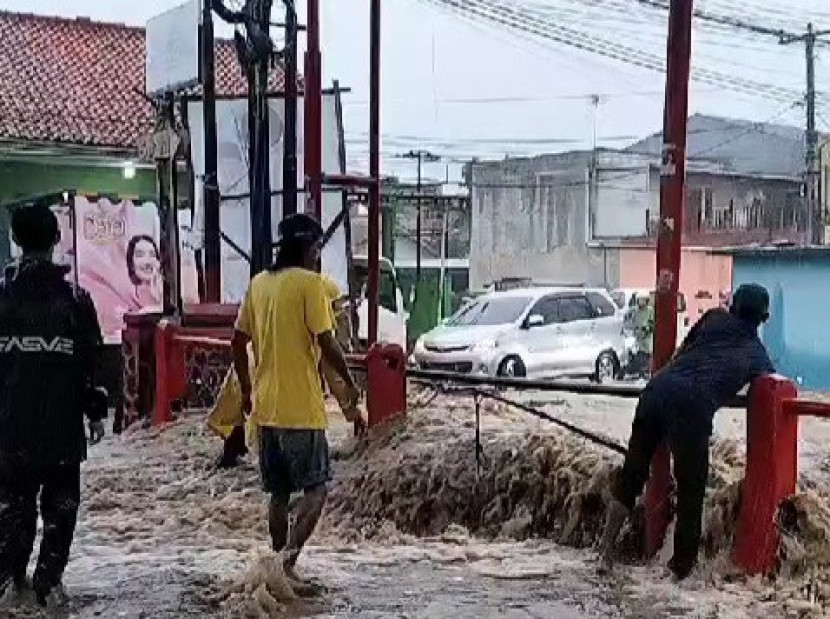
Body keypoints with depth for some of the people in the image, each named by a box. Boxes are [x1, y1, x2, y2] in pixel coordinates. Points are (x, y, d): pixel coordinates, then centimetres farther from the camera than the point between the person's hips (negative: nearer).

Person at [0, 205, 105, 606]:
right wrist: (96, 412, 4)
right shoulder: (75, 299, -5)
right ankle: (48, 578, 5)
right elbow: (91, 362, -5)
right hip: (63, 423, -2)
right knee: (60, 501, 8)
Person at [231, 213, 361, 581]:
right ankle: (289, 554, -14)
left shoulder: (259, 284, 10)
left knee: (279, 492, 14)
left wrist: (246, 391, 22)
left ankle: (282, 564, 17)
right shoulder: (309, 282, -10)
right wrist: (350, 384, -1)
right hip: (301, 409, -6)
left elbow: (238, 342, 13)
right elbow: (326, 343, -15)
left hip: (265, 408, 6)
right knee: (316, 488, 2)